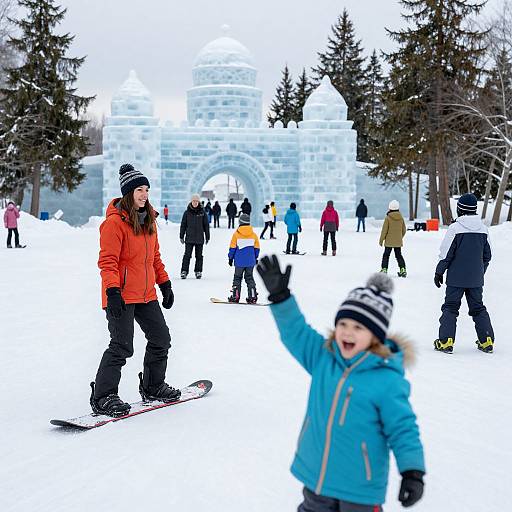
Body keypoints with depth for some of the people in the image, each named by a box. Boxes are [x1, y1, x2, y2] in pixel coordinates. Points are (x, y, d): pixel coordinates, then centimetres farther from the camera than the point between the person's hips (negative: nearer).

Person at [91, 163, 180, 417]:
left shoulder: (148, 220, 13)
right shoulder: (115, 222, -13)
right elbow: (108, 261, -18)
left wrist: (164, 284, 18)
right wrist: (113, 291, -26)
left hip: (146, 294, 9)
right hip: (121, 296, -9)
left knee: (161, 339, 15)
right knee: (122, 346, -11)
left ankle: (153, 386, 32)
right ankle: (102, 398, -2)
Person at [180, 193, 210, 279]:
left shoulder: (202, 212, 2)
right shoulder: (187, 212, 2)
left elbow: (206, 225, 7)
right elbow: (183, 225, 8)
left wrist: (207, 237, 7)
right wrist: (181, 236, 6)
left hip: (200, 238, 1)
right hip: (189, 238, -1)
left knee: (199, 255, 7)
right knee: (187, 255, -4)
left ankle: (198, 271, 15)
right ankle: (184, 271, 0)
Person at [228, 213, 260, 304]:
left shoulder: (236, 234, -9)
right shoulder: (253, 235, 0)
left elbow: (232, 248, -4)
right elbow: (257, 248, 8)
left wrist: (230, 258, 7)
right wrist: (255, 258, 21)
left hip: (239, 262, -2)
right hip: (251, 262, 3)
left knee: (237, 278, 9)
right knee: (249, 278, 11)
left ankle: (235, 296, 8)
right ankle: (252, 297, 6)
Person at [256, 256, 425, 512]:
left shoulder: (387, 380, -19)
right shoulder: (323, 356, -3)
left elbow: (402, 430, -15)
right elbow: (296, 332, 5)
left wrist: (412, 472, -23)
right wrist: (279, 295, -4)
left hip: (360, 487, -5)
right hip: (315, 476, 6)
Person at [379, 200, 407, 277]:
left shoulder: (388, 218, -13)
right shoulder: (401, 218, 0)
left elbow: (384, 230, -11)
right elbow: (404, 230, 8)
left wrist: (381, 240, -1)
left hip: (389, 241, -4)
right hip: (398, 242, 4)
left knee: (386, 255, 6)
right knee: (399, 255, 13)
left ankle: (384, 270, 1)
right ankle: (403, 270, 7)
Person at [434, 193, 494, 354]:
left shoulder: (455, 228, -14)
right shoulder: (483, 229, 3)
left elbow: (446, 253, -11)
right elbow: (487, 256, 12)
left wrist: (439, 272, 1)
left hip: (456, 278, -4)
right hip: (476, 279, 5)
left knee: (450, 307, 3)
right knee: (478, 308, 15)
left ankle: (445, 342, -3)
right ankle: (487, 341, 11)